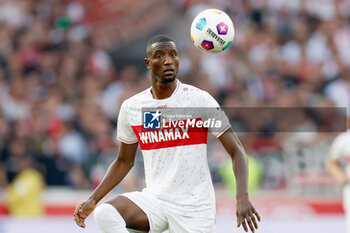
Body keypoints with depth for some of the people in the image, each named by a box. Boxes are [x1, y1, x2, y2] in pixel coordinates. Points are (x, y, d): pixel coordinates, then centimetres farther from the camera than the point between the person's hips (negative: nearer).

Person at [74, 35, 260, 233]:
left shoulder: (199, 99, -7)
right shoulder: (132, 107, 4)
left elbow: (236, 151, -7)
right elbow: (124, 161, 18)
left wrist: (242, 197, -23)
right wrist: (93, 200, 7)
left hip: (195, 207, -2)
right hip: (154, 200, 2)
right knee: (105, 213, -26)